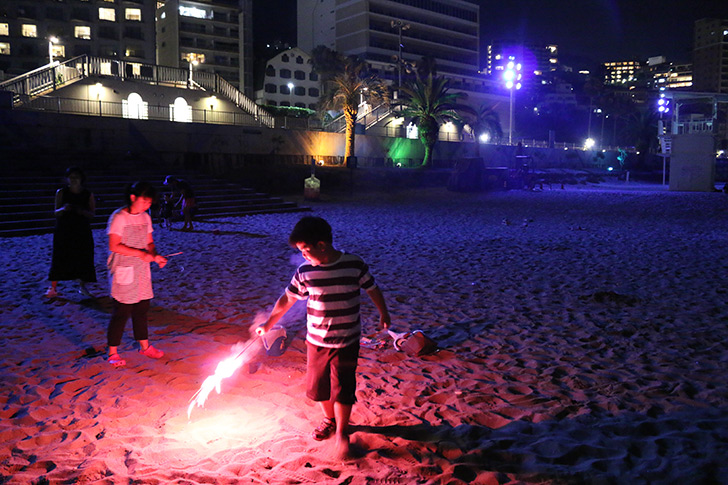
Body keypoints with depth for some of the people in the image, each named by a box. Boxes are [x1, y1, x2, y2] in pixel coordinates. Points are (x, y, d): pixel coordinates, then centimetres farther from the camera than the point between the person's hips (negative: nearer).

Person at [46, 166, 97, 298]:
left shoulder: (88, 194, 0)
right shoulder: (61, 192, -2)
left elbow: (92, 214, -1)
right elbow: (56, 212, -3)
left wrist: (83, 212, -23)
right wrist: (63, 209, -25)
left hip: (82, 232, 1)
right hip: (63, 232, -1)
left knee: (83, 259, 4)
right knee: (60, 259, 0)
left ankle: (83, 286, 18)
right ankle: (53, 287, 10)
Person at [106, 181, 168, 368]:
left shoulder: (145, 217, 8)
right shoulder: (119, 217, -13)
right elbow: (114, 246, -19)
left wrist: (155, 256, -6)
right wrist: (139, 253, -22)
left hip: (142, 271, 7)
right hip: (123, 272, -6)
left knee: (142, 309, 15)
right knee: (122, 312, -2)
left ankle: (144, 346, 30)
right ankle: (113, 352, 12)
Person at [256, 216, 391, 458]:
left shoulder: (355, 265, -14)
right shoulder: (305, 272, -7)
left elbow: (372, 288, 2)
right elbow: (287, 299, 6)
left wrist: (383, 313, 12)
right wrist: (268, 324, 13)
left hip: (346, 342, -3)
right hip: (316, 341, 3)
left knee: (342, 390, -1)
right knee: (318, 386, 15)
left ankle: (341, 432, 22)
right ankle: (329, 419, 42)